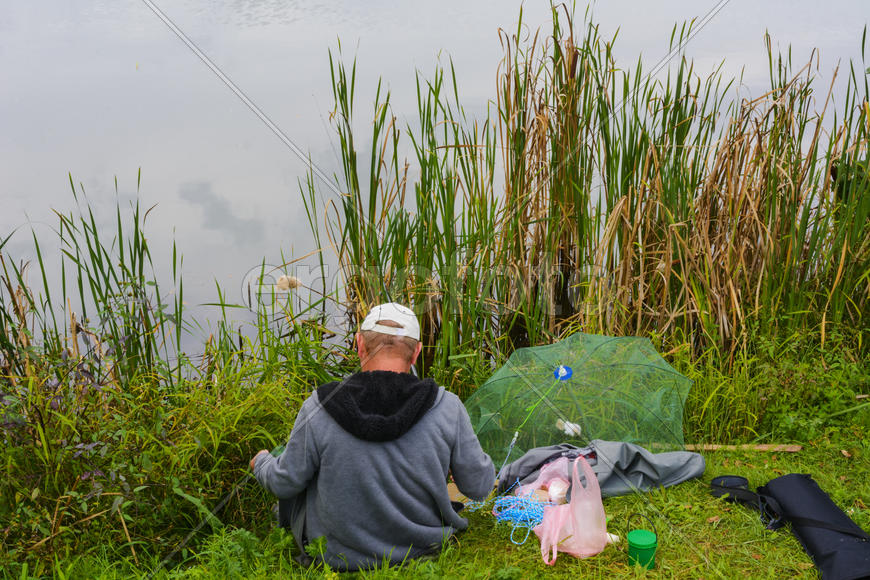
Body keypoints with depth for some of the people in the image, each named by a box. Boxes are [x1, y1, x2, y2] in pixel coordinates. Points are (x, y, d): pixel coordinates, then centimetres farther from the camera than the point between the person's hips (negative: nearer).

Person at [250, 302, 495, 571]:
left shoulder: (318, 410, -22)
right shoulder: (447, 408, -19)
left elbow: (286, 482, -7)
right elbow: (479, 486, -8)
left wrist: (262, 462, 17)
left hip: (340, 556, -2)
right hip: (426, 546, 2)